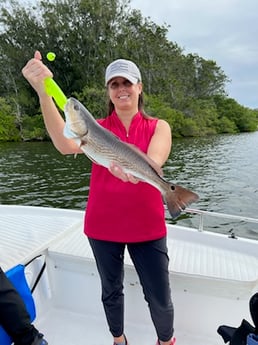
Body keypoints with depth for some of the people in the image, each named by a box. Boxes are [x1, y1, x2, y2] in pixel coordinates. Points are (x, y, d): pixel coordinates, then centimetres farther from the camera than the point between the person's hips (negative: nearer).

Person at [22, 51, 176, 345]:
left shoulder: (158, 127, -1)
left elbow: (154, 163, -22)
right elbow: (67, 145, -23)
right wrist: (43, 93, -36)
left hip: (147, 226, -1)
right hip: (103, 226, 1)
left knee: (159, 299, 8)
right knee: (111, 291, 19)